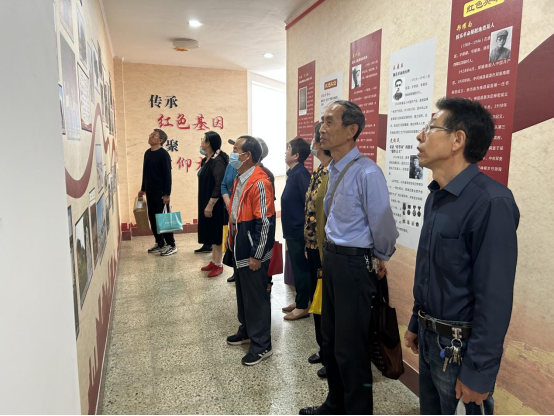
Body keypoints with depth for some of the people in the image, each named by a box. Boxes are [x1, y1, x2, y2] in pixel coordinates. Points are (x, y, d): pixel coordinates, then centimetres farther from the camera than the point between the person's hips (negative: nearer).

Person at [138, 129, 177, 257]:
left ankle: (171, 245, 6)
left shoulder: (163, 154, -12)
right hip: (149, 192, 8)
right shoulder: (147, 153, 11)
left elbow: (167, 175, -15)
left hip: (160, 192, -7)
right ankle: (160, 243, 22)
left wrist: (167, 194, -18)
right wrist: (143, 189, 19)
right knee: (152, 218, 11)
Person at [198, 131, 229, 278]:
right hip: (206, 202, 9)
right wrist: (205, 204, 17)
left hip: (215, 205, -9)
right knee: (211, 233, 16)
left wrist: (210, 205, -22)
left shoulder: (218, 161, -19)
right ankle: (214, 261, 27)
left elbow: (219, 186, -23)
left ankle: (219, 265, 12)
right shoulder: (207, 160, 10)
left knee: (216, 234, 1)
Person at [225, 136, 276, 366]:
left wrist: (257, 255, -20)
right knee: (243, 293, 21)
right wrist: (231, 240, 18)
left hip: (252, 252, -9)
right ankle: (247, 331, 39)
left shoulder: (259, 183, -21)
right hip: (240, 249, 9)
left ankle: (261, 345, 17)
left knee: (256, 297, 2)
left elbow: (265, 222, -22)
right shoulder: (240, 179, 10)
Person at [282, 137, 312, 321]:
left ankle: (303, 306, 15)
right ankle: (300, 301, 30)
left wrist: (307, 233, -21)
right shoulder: (294, 173, 11)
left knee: (301, 268, 2)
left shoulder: (300, 174, -18)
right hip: (293, 230, 9)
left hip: (299, 231, -9)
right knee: (297, 268, 17)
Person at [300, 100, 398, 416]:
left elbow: (383, 224, -16)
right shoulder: (333, 170, 6)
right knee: (330, 338, 23)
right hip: (332, 259, 9)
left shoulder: (367, 173, -22)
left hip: (355, 264, -9)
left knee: (351, 348, 6)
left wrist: (380, 259, -1)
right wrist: (330, 253, 15)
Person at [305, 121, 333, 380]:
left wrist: (325, 258, -20)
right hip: (313, 247, 9)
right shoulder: (320, 172, 9)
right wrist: (309, 246, 13)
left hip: (325, 251, -9)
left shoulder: (332, 174, -20)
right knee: (317, 300, 20)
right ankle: (324, 350, 40)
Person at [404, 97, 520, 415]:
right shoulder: (437, 196, 5)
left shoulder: (491, 203, -23)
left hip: (461, 346, -7)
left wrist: (478, 373, -19)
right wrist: (416, 324, 14)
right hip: (429, 338, 8)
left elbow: (495, 298, -23)